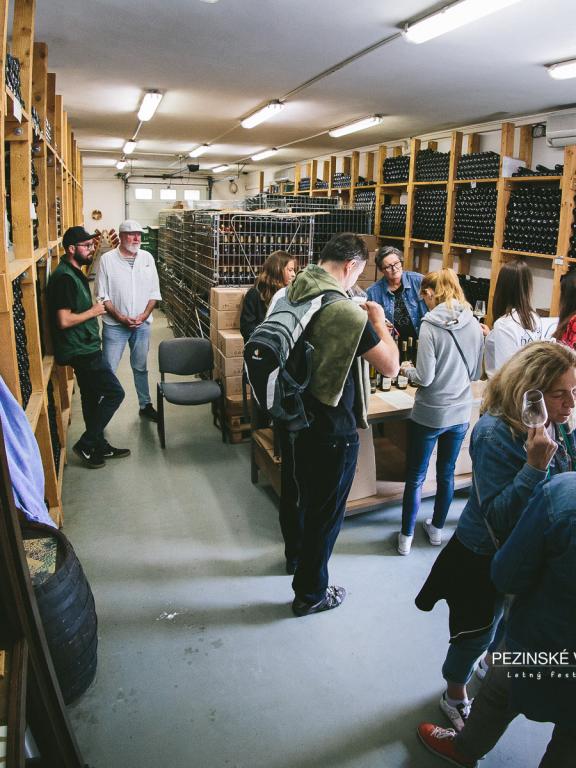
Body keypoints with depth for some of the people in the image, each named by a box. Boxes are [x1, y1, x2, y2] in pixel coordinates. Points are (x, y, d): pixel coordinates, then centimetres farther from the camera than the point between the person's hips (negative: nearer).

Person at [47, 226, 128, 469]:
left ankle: (100, 446, 29)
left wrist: (93, 309, 9)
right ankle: (86, 444, 5)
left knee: (92, 397, 16)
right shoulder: (64, 277, -20)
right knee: (115, 393, -6)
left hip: (84, 348, 10)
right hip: (81, 350, -10)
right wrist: (93, 312, -15)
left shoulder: (74, 273, 11)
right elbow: (64, 320, -26)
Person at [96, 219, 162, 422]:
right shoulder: (107, 259, -7)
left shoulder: (147, 258, 2)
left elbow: (154, 292, 4)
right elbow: (103, 295, -8)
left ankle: (145, 405, 30)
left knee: (141, 367, 16)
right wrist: (121, 317, -16)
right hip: (114, 325, -3)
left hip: (142, 324, 3)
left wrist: (144, 315, -9)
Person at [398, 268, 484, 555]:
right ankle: (436, 529, 36)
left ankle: (406, 537, 21)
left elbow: (424, 378, -18)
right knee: (447, 472, 20)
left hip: (429, 414, -5)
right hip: (460, 413, 5)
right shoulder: (474, 325, -1)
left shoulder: (430, 325, -18)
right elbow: (476, 373, 8)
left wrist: (407, 369, 2)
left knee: (415, 476, 10)